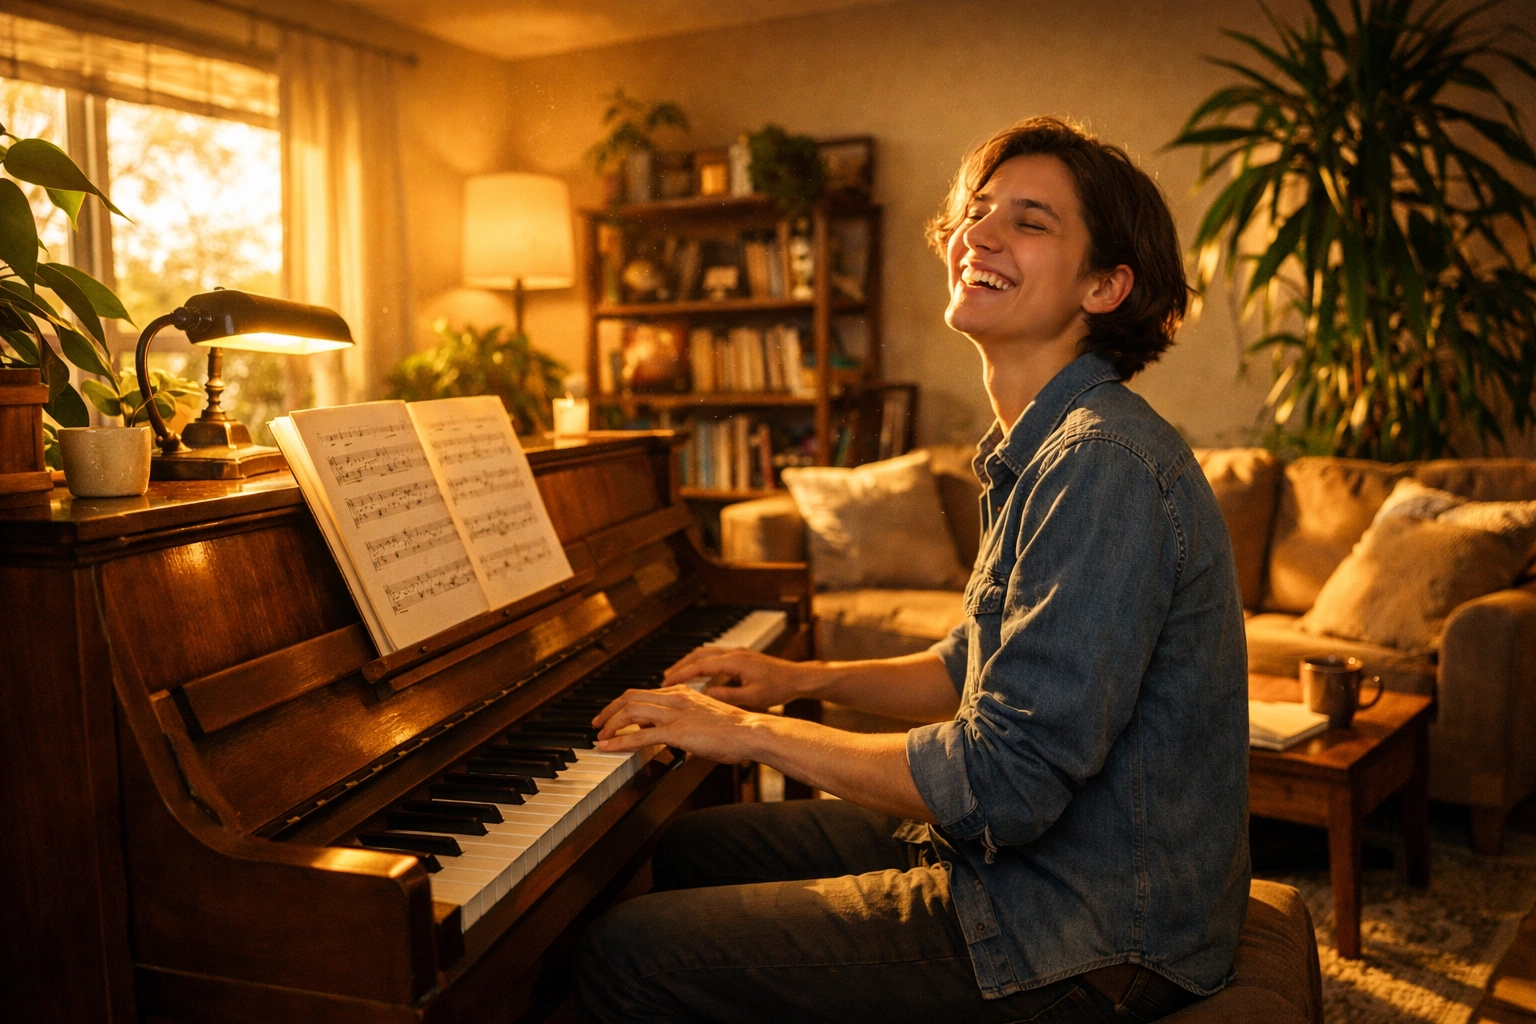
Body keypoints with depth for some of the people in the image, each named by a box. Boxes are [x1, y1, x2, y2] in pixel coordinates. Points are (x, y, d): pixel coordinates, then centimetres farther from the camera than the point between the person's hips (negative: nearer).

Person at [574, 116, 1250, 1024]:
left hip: (1089, 947, -9)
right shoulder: (1041, 450, 9)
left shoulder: (1105, 466, -25)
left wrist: (754, 732, -17)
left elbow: (1003, 784, -28)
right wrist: (807, 678, 8)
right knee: (692, 848, 18)